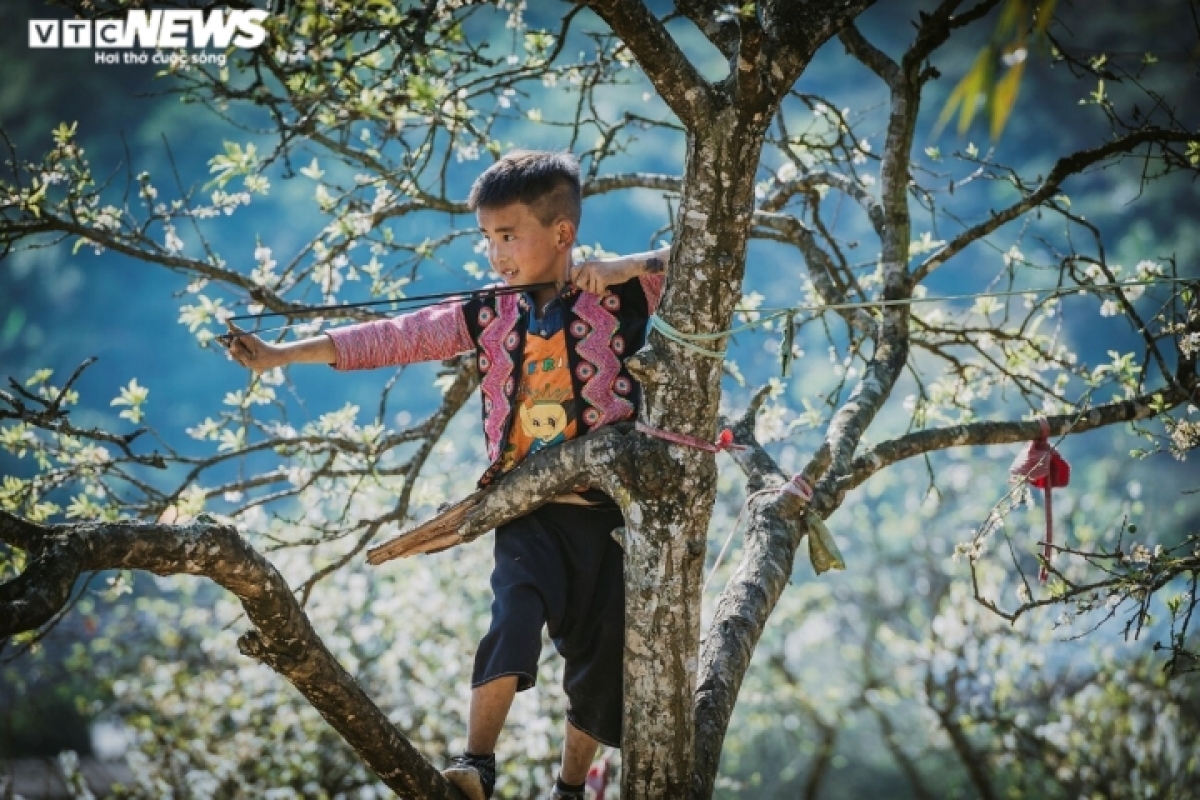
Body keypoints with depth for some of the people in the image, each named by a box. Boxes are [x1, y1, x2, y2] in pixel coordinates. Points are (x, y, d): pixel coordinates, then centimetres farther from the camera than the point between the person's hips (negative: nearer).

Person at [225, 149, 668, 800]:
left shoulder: (620, 299, -3)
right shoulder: (487, 316, 3)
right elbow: (393, 338, -1)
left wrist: (626, 266, -21)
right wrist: (279, 355, -7)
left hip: (608, 509, 0)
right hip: (529, 510, 1)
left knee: (601, 659, 8)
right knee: (514, 618, -24)